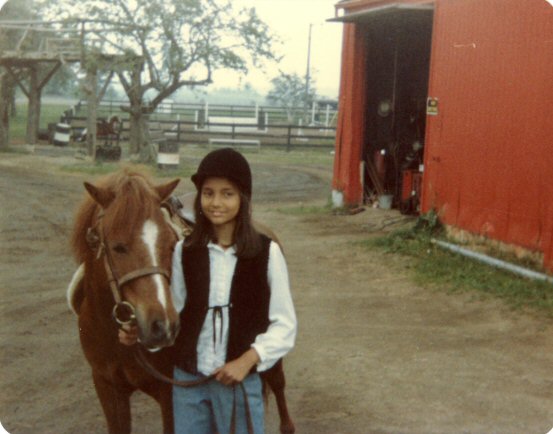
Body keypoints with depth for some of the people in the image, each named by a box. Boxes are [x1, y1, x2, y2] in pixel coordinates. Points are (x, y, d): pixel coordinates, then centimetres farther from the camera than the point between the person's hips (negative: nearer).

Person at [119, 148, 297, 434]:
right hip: (187, 379, 3)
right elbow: (175, 311, 5)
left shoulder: (267, 253, -10)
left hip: (240, 379, -2)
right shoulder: (184, 251, -2)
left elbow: (284, 324, -7)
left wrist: (248, 360, -17)